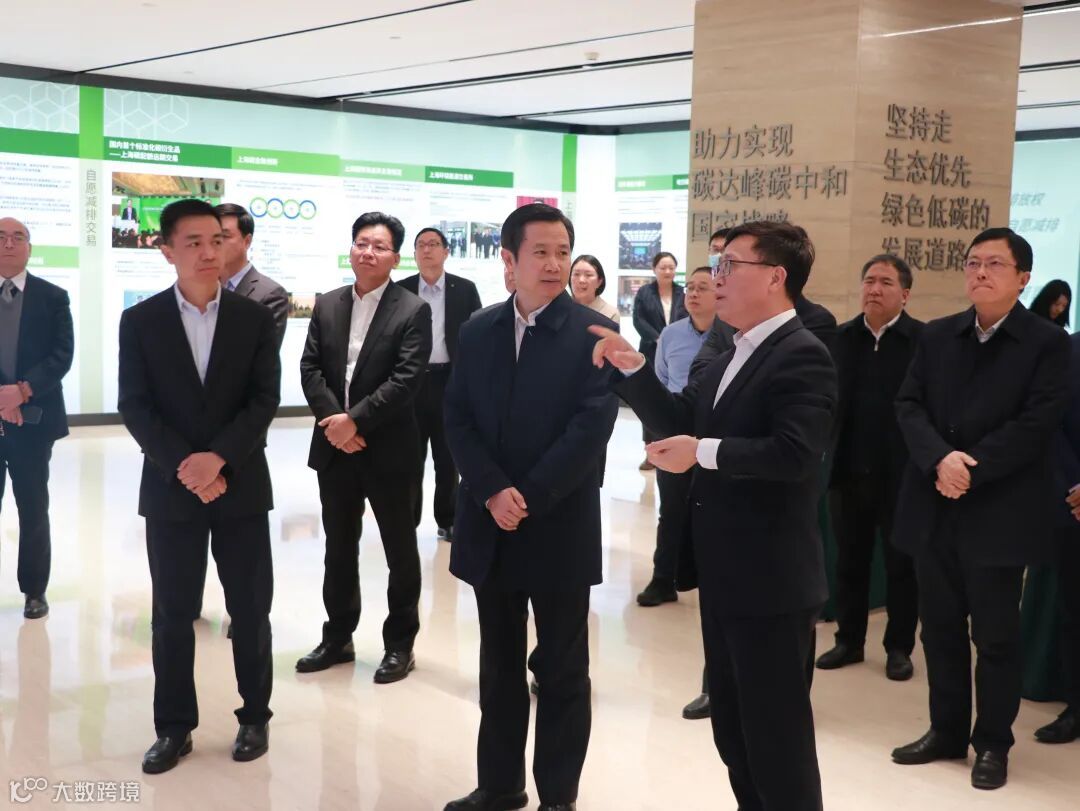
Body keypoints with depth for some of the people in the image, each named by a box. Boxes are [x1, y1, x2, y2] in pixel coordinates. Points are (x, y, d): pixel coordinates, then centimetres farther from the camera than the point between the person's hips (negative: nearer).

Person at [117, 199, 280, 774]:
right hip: (170, 488, 0)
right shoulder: (140, 321, 1)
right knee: (172, 613, 7)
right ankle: (173, 728, 21)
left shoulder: (255, 318, 2)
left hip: (241, 485, 0)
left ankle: (255, 717, 24)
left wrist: (218, 458, -17)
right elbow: (134, 406, -4)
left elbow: (265, 400, -5)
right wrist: (183, 466, -15)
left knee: (250, 609, 7)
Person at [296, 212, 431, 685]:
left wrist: (355, 420, -19)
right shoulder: (327, 306, 8)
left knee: (400, 549, 7)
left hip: (390, 449, -4)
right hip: (335, 447, 5)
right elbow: (310, 369, 3)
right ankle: (338, 637, 27)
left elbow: (406, 380, -16)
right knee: (338, 548, 14)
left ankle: (400, 644, 19)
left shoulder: (413, 311, -7)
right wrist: (333, 421, -12)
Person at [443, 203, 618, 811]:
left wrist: (528, 499, -17)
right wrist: (494, 493, -12)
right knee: (499, 667, 15)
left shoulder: (594, 332, -6)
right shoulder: (478, 331, 7)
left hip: (559, 529, -4)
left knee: (563, 670, 8)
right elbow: (458, 420, 3)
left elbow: (591, 427, -14)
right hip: (490, 529, 4)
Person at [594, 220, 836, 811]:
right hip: (724, 575, 10)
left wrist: (705, 453, -24)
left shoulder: (801, 356, -17)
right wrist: (633, 369, 1)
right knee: (732, 722, 20)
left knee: (775, 727, 3)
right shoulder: (732, 357, 13)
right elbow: (678, 425, 12)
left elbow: (793, 453, -29)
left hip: (770, 579, -9)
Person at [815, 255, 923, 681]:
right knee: (849, 561, 14)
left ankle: (899, 647, 23)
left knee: (901, 565, 10)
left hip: (901, 475, -3)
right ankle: (849, 640, 27)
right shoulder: (842, 337, 4)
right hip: (848, 471, 4)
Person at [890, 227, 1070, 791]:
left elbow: (1037, 423, -13)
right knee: (939, 628, 12)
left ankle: (993, 744, 22)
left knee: (995, 635, 6)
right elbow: (908, 405, 1)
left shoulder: (1047, 342, -4)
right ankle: (947, 731, 28)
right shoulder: (936, 336, 9)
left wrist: (971, 468, -17)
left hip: (1000, 511, -4)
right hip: (935, 507, 4)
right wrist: (939, 458, -17)